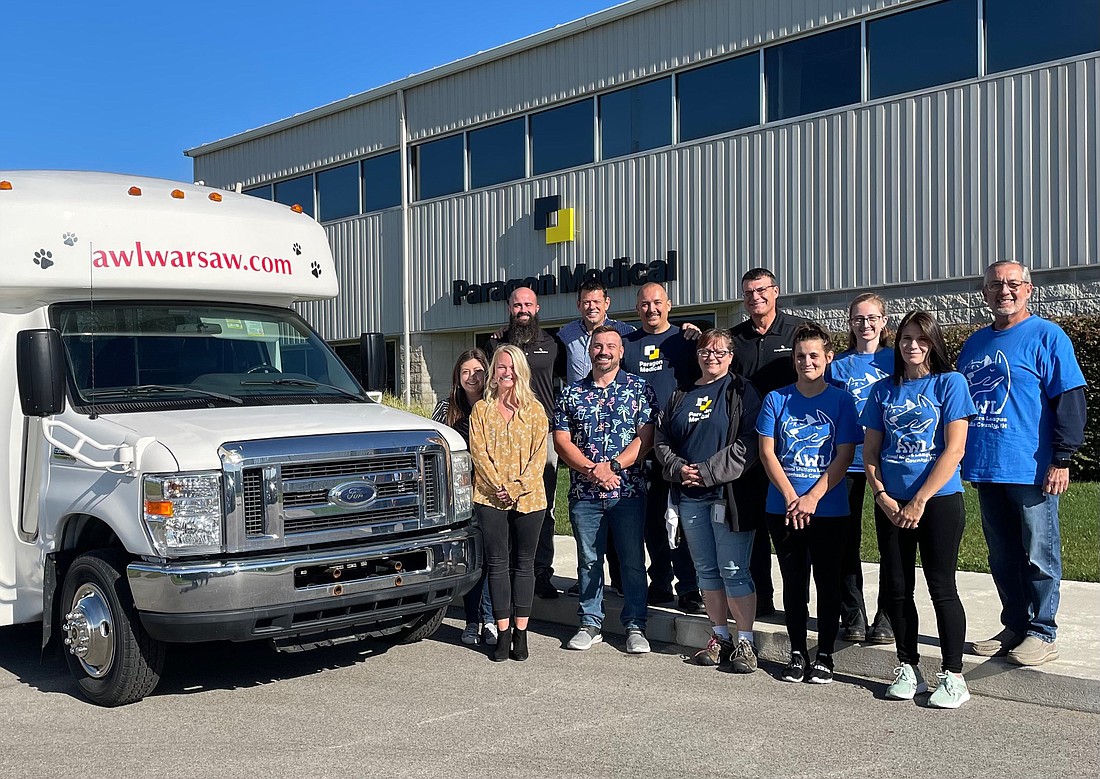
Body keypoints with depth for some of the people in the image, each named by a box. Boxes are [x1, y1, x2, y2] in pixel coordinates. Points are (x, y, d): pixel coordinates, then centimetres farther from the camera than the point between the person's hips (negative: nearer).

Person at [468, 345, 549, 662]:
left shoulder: (534, 409, 7)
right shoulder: (481, 409, 8)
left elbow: (539, 453, 0)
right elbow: (478, 451, 1)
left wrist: (518, 487, -11)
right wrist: (498, 486, -11)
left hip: (528, 497, 0)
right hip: (491, 497, 0)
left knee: (524, 563, 4)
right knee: (498, 563, 1)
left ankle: (520, 633, 10)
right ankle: (503, 633, 5)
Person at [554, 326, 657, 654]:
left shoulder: (639, 389, 3)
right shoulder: (571, 393, 8)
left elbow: (645, 437, -5)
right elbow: (561, 441, 3)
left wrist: (613, 466, -16)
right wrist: (592, 470, -11)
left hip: (628, 491, -2)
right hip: (584, 492, 2)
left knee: (632, 560, 2)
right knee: (588, 560, 10)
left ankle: (635, 626, 11)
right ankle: (590, 624, 20)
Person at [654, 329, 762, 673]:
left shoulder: (741, 392, 0)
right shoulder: (680, 396, 17)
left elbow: (749, 442, -10)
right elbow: (661, 439, 16)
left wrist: (709, 471, -14)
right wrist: (677, 467, -4)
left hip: (728, 493, -6)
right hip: (689, 496, 6)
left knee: (733, 571, -6)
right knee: (706, 570, 11)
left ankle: (745, 642, 2)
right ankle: (720, 637, 21)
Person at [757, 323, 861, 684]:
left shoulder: (841, 400, 1)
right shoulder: (777, 399, 4)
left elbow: (844, 456, -4)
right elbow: (767, 452, 0)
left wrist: (812, 498, -14)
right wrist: (792, 498, -11)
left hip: (828, 509, -1)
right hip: (783, 508, 1)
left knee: (828, 582, 5)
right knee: (793, 582, 9)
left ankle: (825, 656, 17)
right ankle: (797, 652, 21)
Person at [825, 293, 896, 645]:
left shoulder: (896, 360, 5)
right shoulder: (838, 365, 6)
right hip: (847, 461, 1)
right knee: (847, 541, 4)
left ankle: (886, 617, 13)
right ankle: (852, 616, 15)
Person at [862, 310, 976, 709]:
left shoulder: (950, 383, -2)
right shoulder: (883, 390, 10)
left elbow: (953, 450, -10)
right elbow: (870, 450, 9)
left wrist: (919, 501, -14)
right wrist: (882, 496, -6)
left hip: (939, 500, -4)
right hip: (890, 504, 4)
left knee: (941, 587, -2)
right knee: (896, 587, 8)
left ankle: (953, 676, 7)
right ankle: (908, 668, 20)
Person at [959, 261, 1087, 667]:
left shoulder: (1047, 336, -4)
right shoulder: (974, 344, 15)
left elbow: (1069, 401, -9)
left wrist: (1062, 459, -15)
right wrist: (962, 458, 19)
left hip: (1032, 470, -6)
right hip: (987, 469, 6)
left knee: (1038, 556, 2)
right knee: (1002, 557, 13)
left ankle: (1042, 633, 12)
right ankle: (1014, 627, 24)